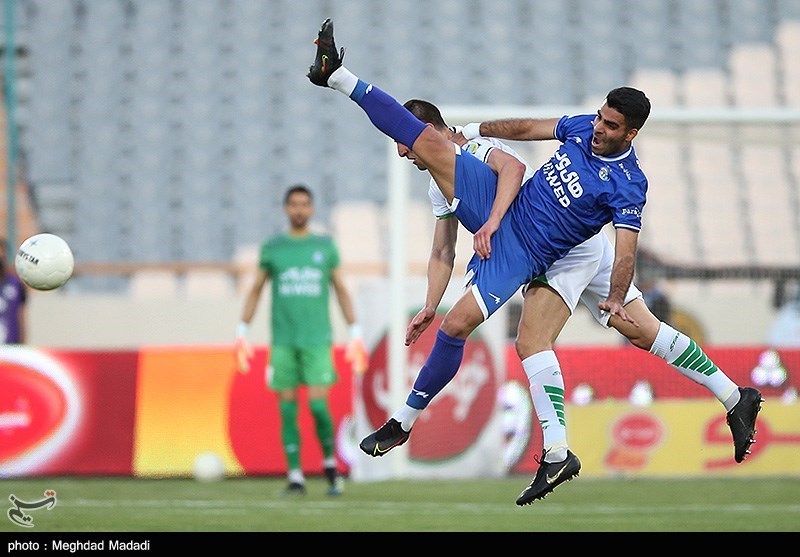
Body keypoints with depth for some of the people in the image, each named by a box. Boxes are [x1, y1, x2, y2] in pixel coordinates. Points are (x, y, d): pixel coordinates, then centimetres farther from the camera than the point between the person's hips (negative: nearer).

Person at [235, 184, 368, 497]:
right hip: (283, 341, 1)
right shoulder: (272, 248, 7)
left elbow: (341, 290, 11)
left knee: (318, 405, -11)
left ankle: (330, 465, 10)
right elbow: (255, 290, 13)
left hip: (317, 340, -1)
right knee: (287, 409, -2)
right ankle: (295, 477, 2)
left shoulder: (325, 246, 7)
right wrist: (241, 333, 7)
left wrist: (355, 335, 7)